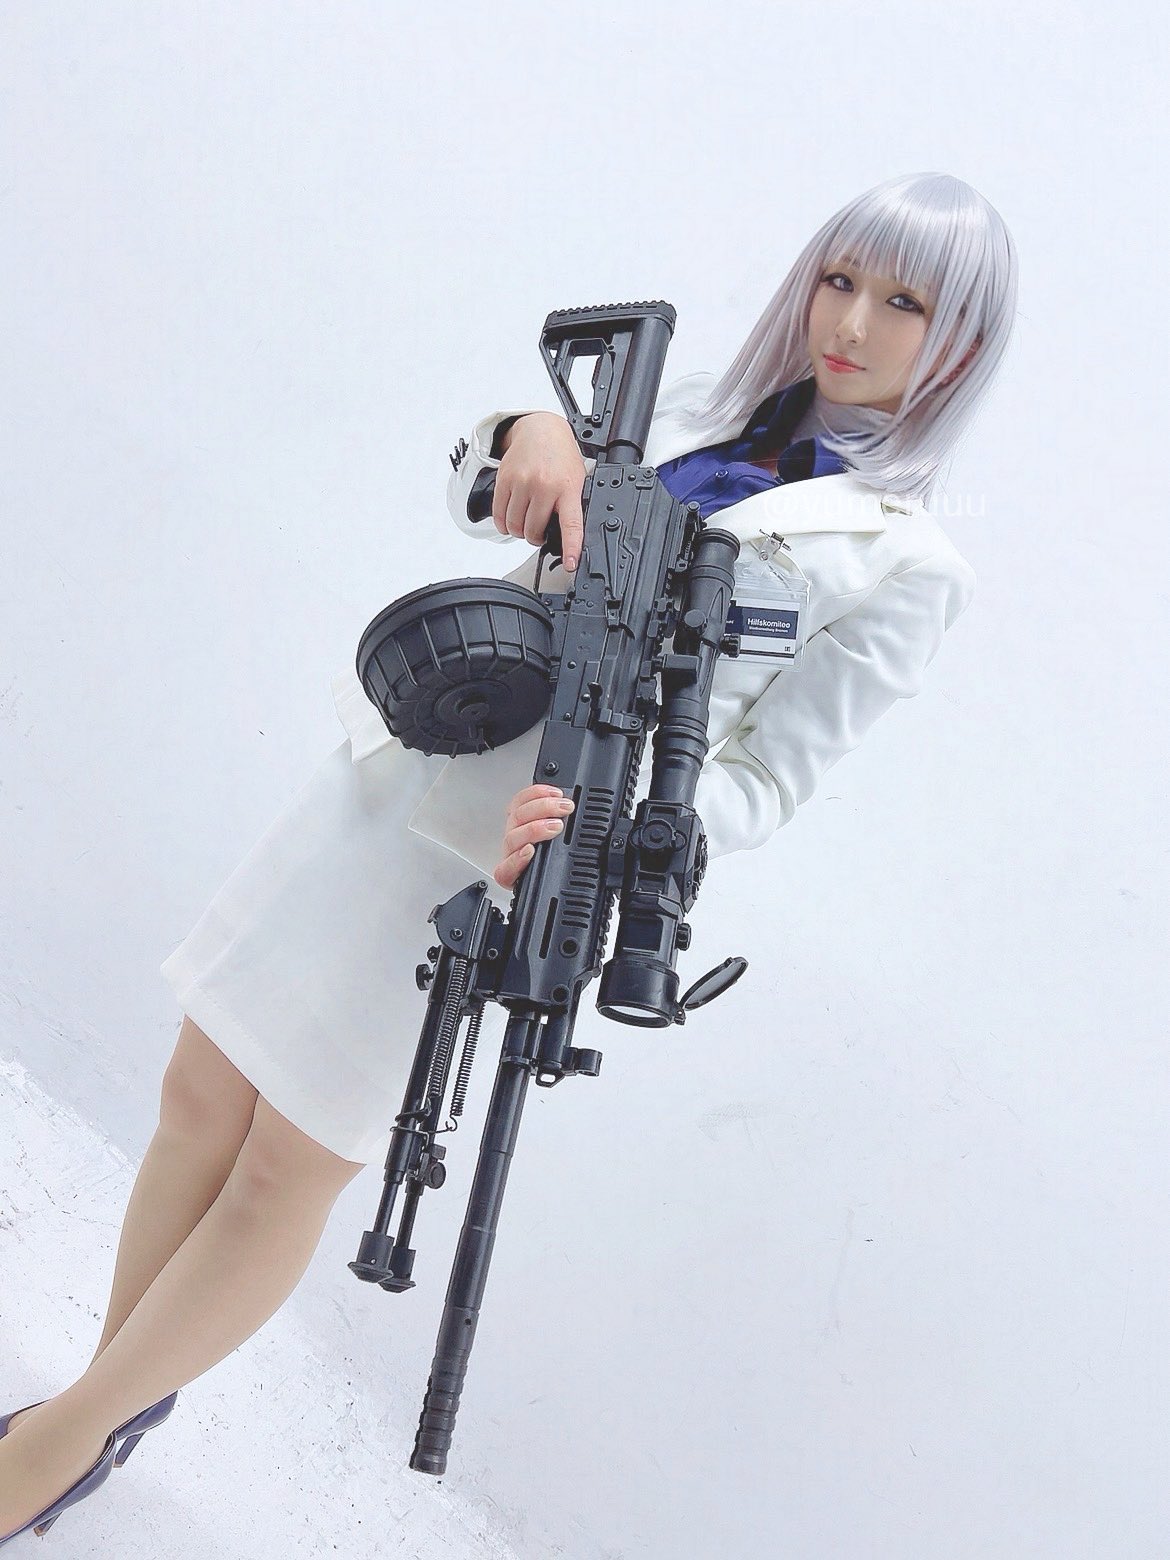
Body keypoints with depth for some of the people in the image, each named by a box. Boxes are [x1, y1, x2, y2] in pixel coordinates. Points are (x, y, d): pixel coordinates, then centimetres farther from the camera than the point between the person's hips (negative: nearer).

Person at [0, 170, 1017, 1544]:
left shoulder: (906, 567, -4)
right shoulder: (693, 409, 12)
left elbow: (762, 784, -7)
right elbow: (474, 494, 13)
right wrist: (532, 432, -9)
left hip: (506, 857, -5)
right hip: (395, 776, 5)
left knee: (289, 1170, 4)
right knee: (200, 1096, 11)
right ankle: (116, 1379, 34)